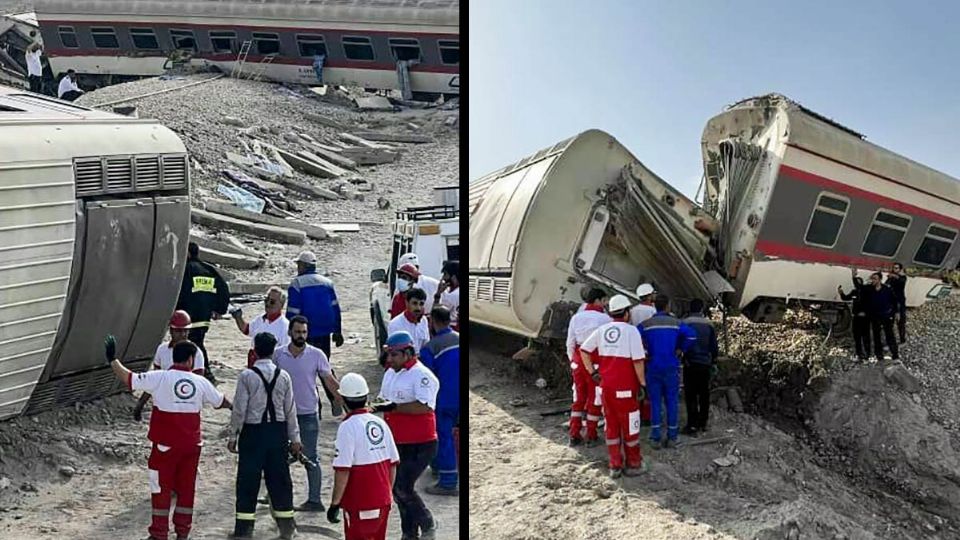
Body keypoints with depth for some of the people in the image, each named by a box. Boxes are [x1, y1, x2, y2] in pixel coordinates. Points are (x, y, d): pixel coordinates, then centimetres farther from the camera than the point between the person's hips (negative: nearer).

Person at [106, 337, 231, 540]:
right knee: (186, 488, 13)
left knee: (161, 488, 8)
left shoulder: (159, 377, -10)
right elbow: (220, 401, 15)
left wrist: (112, 359, 7)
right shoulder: (201, 382, 0)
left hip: (165, 444, -3)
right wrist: (233, 406, 37)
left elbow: (129, 379, -8)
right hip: (191, 444, 3)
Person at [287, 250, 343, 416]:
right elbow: (335, 308, 9)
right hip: (325, 333, 5)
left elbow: (292, 313, -12)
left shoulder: (296, 284, -10)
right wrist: (337, 332, 16)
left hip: (306, 335, -5)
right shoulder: (327, 282, 7)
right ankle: (335, 401, 12)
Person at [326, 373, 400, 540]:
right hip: (383, 501, 6)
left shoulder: (348, 427, -15)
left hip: (359, 504, -6)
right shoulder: (380, 423, 3)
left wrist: (335, 503, -11)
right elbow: (393, 464, 7)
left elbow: (343, 470, -19)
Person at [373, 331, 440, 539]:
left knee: (402, 488, -11)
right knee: (398, 489, 13)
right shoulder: (390, 373, 11)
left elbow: (424, 406, -28)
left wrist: (393, 407, -27)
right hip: (398, 444, 9)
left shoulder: (422, 375, -17)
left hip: (420, 445, -9)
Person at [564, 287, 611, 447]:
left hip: (579, 362, 5)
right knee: (594, 398, 6)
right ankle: (591, 435, 12)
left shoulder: (576, 318, 6)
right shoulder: (605, 318, -9)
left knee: (578, 398, 13)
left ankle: (574, 435, 13)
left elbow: (570, 343, 9)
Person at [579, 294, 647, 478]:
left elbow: (583, 350, 6)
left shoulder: (602, 330, 5)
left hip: (606, 386, 5)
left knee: (611, 425, 14)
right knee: (629, 426, 9)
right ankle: (634, 464, 21)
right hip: (625, 387, -5)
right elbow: (638, 360, -15)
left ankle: (615, 466, 19)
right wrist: (642, 383, -6)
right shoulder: (631, 330, -11)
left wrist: (592, 372, 9)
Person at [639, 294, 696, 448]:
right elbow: (691, 336, -14)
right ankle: (672, 437, 12)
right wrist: (681, 349, 1)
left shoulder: (646, 324, -3)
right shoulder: (676, 323, -2)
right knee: (672, 401, 9)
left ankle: (656, 438, 5)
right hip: (671, 368, 0)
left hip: (653, 368, 0)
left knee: (655, 402, 6)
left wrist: (644, 352, 0)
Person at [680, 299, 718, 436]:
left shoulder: (685, 323, -9)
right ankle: (703, 423, 17)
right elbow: (714, 346, 7)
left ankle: (692, 425, -4)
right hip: (705, 364, 4)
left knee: (691, 395, -1)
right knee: (704, 395, 12)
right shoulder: (709, 324, 3)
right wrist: (713, 360, 20)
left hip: (690, 364, -3)